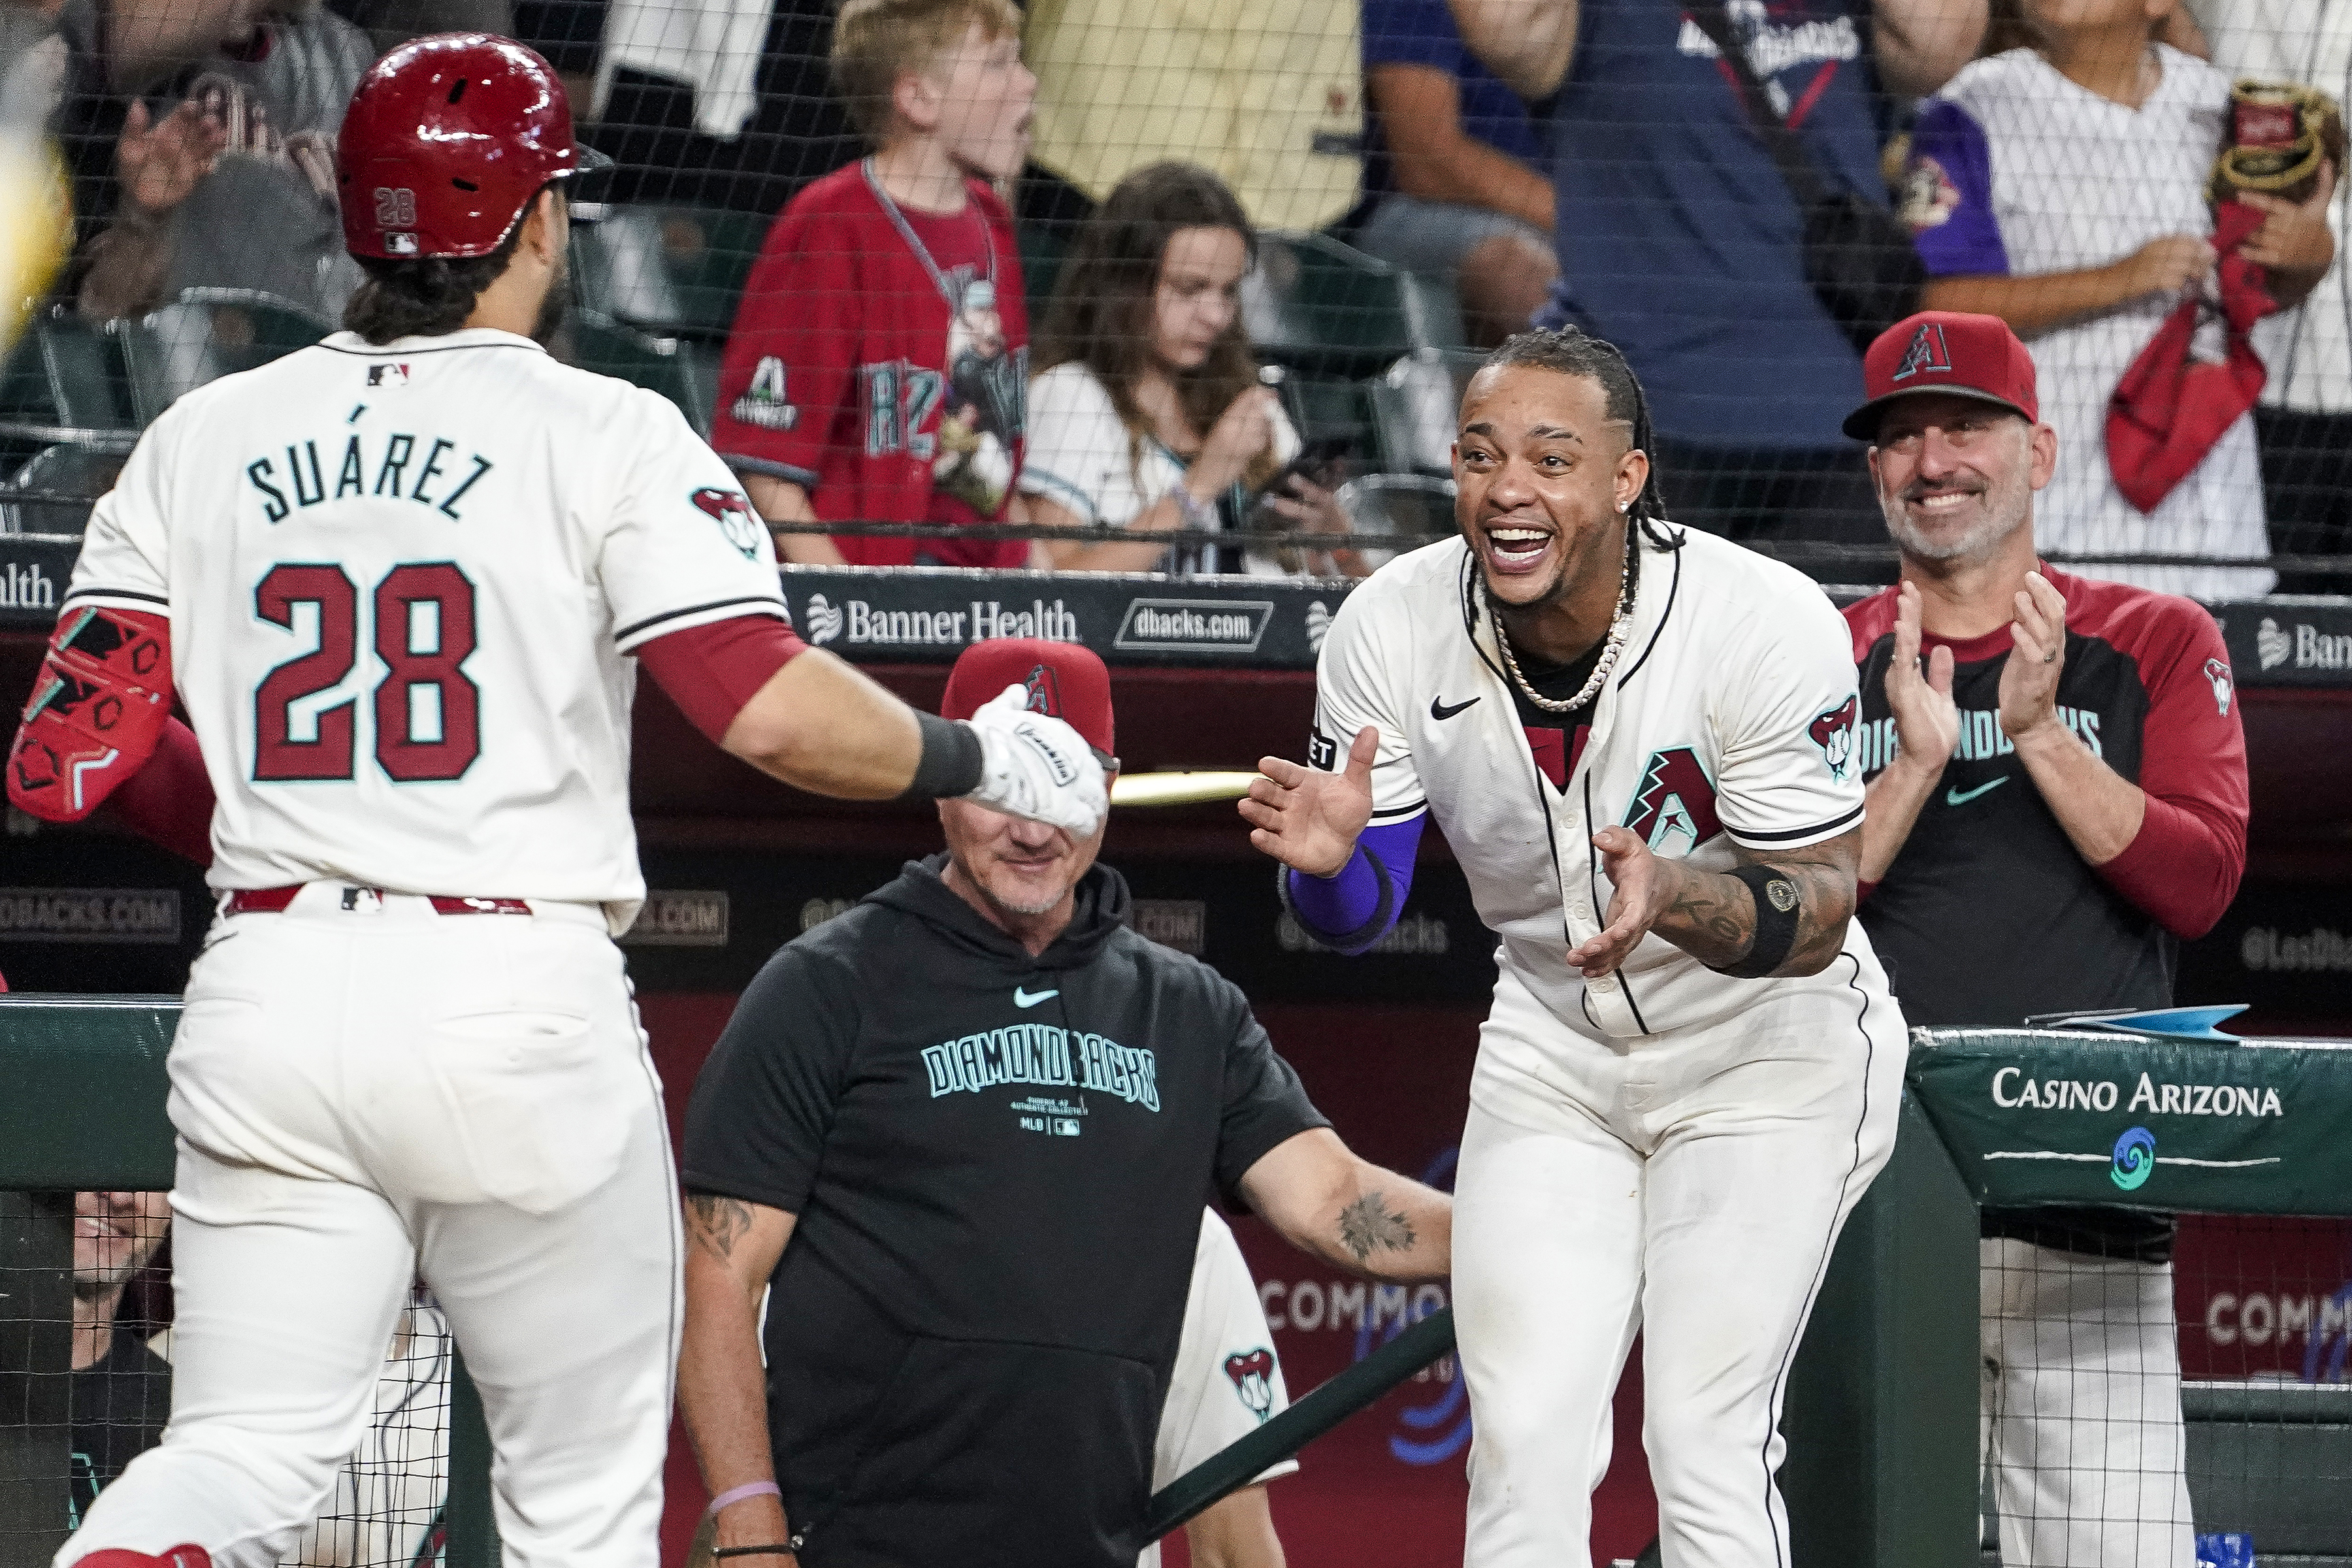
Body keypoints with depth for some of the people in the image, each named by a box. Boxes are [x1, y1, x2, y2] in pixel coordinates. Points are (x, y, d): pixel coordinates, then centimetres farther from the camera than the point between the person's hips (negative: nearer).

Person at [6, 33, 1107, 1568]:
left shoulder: (202, 439, 9)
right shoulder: (605, 434, -2)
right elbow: (775, 708, -14)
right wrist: (983, 760, 4)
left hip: (266, 993, 3)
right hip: (518, 1005, -3)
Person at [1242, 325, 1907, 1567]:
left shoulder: (1770, 624, -26)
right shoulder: (1392, 629, -15)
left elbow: (1817, 913, -22)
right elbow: (1356, 918, -7)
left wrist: (1671, 896, -43)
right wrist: (1326, 860, -32)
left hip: (1768, 1042, -3)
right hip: (1552, 1046, 4)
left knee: (1704, 1443, -13)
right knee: (1524, 1442, -4)